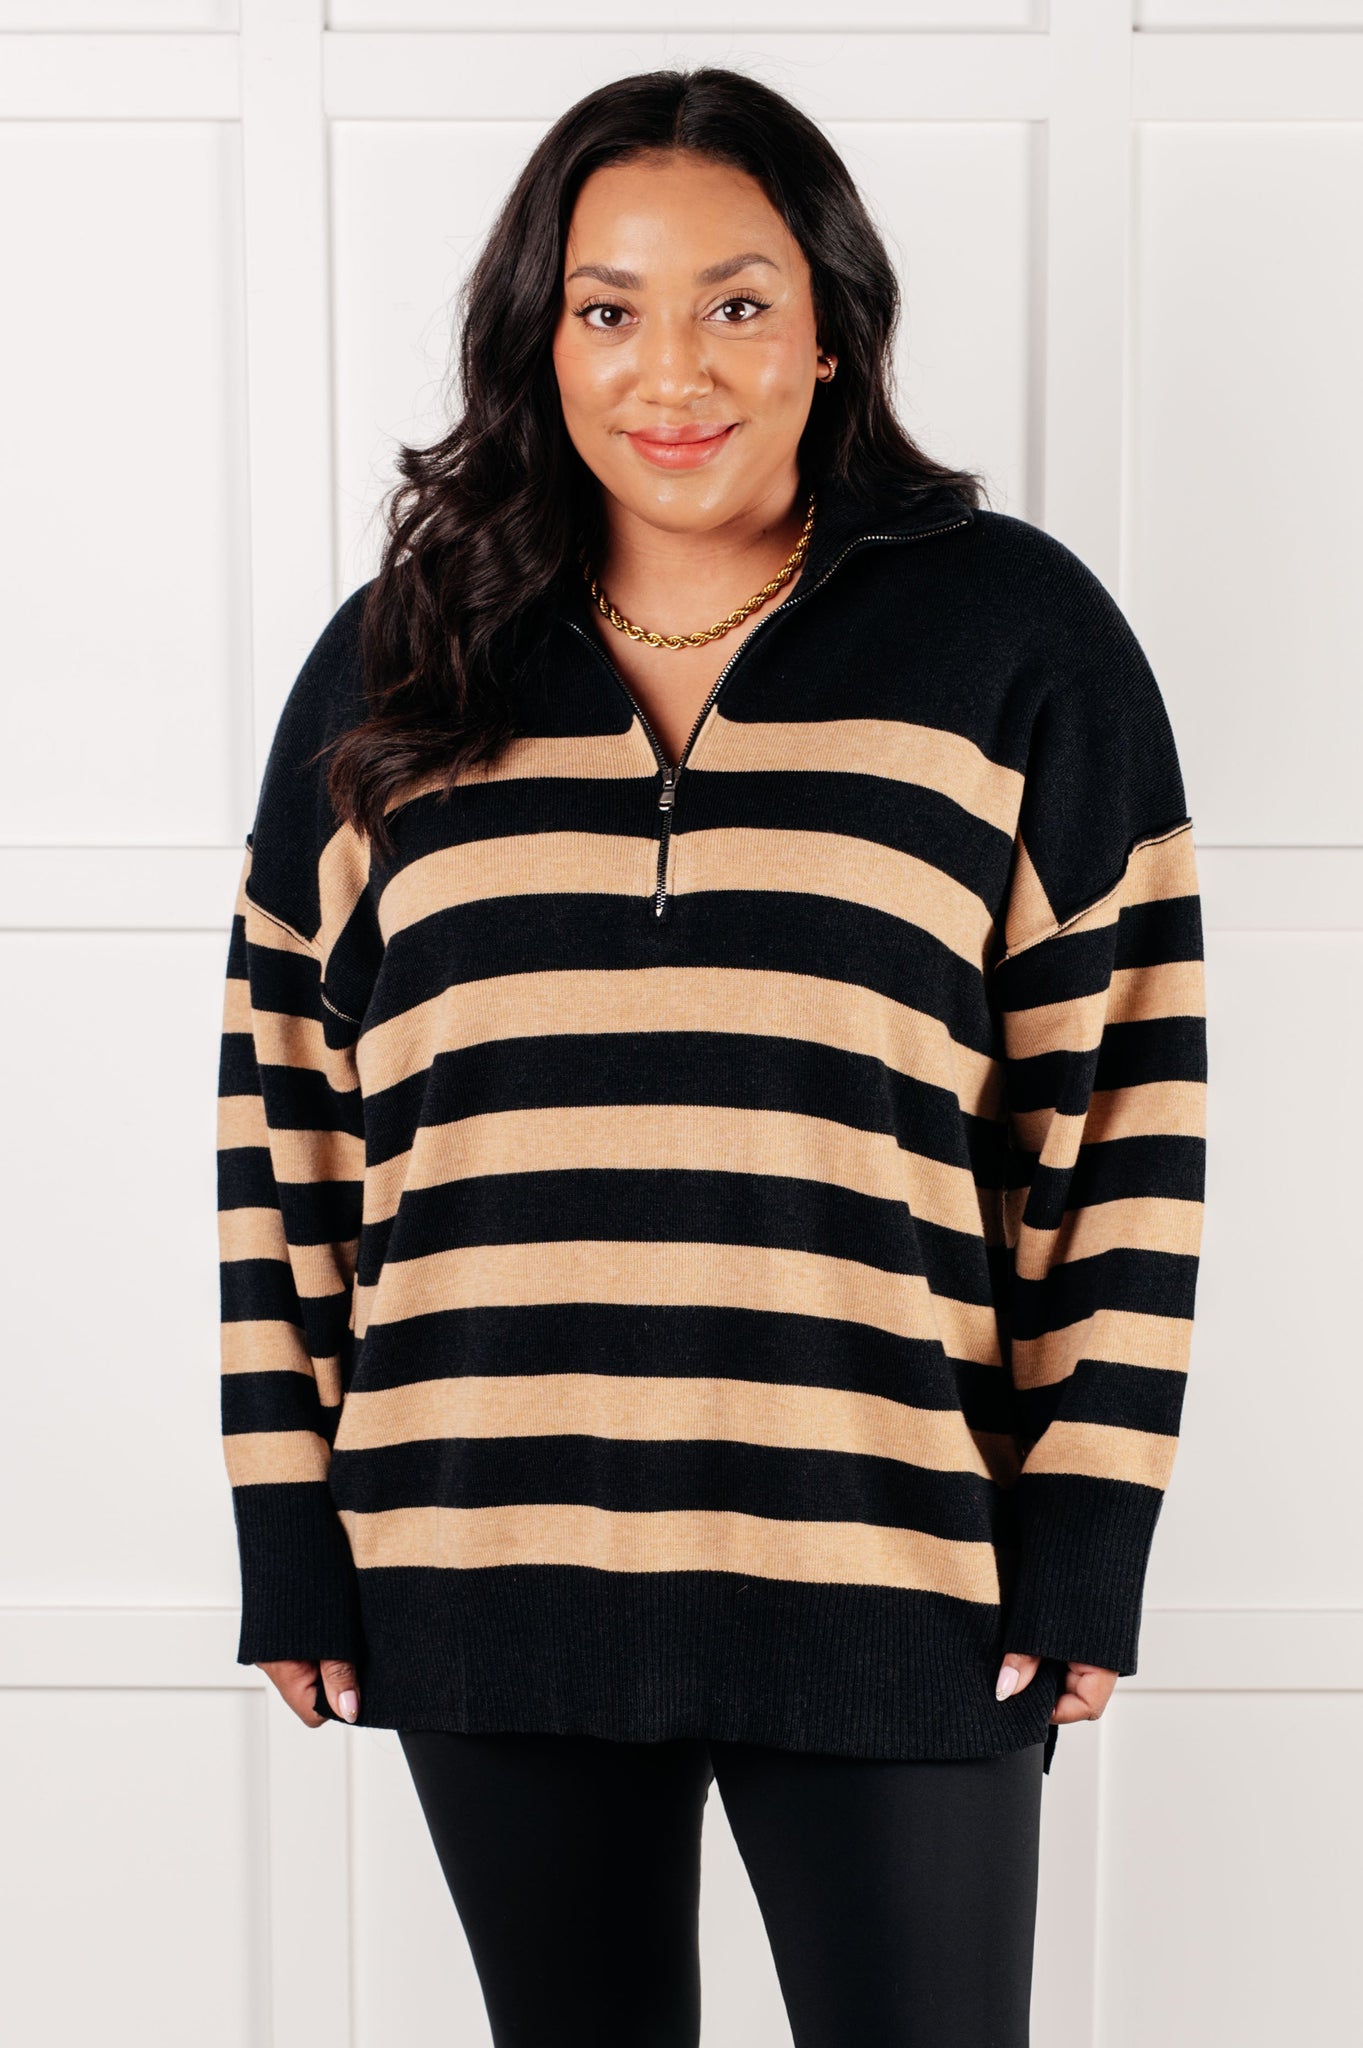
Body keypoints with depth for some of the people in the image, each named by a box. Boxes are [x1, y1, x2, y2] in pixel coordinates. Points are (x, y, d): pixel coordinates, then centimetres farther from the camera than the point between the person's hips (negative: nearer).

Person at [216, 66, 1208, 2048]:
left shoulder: (1015, 636, 0)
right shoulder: (394, 669, 7)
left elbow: (1129, 1093, 0)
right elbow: (283, 1101, 8)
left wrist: (1088, 1533, -5)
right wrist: (293, 1540, 5)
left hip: (890, 1578, -2)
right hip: (485, 1573, 3)